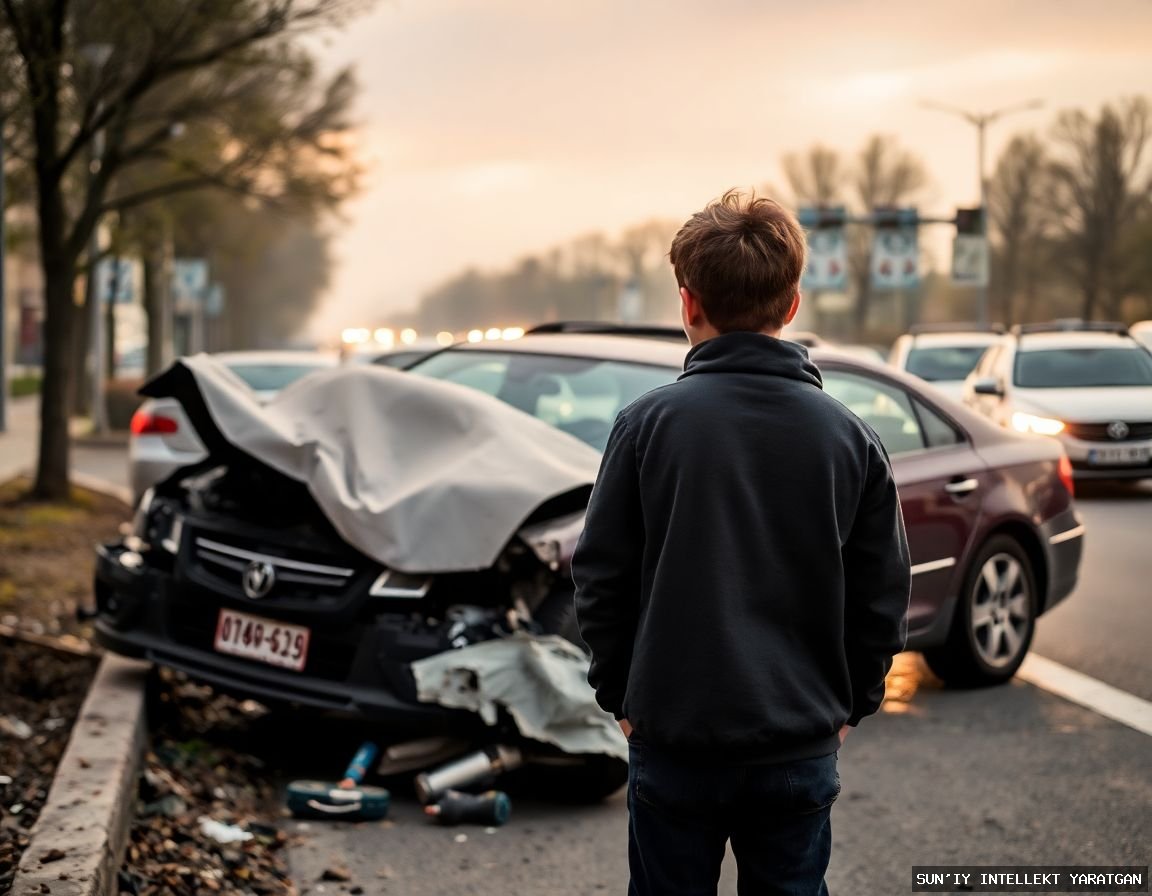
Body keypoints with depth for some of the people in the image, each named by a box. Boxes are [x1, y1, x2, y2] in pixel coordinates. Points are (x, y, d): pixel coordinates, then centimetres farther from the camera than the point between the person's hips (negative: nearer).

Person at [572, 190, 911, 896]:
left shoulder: (651, 422, -8)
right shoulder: (850, 436, -2)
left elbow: (602, 578, -4)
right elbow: (883, 596, 3)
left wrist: (619, 693, 9)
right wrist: (848, 706, 16)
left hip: (674, 739, -1)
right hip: (803, 747, 2)